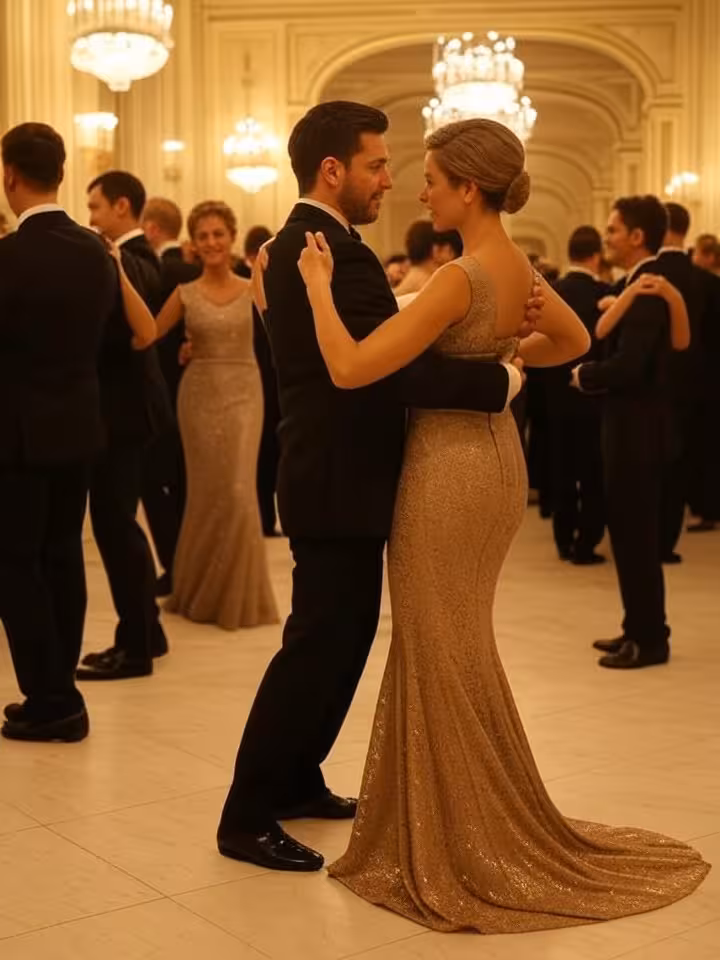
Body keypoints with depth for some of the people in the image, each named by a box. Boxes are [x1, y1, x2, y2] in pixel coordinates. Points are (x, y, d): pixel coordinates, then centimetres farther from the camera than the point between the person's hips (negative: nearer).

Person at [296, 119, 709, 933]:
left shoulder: (459, 279, -22)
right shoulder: (518, 268, 5)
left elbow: (349, 369, -26)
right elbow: (575, 341, 23)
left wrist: (317, 285, -14)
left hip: (449, 469, -9)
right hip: (494, 457, 9)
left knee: (443, 657, 3)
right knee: (456, 649, 19)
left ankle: (468, 851, 15)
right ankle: (471, 826, 32)